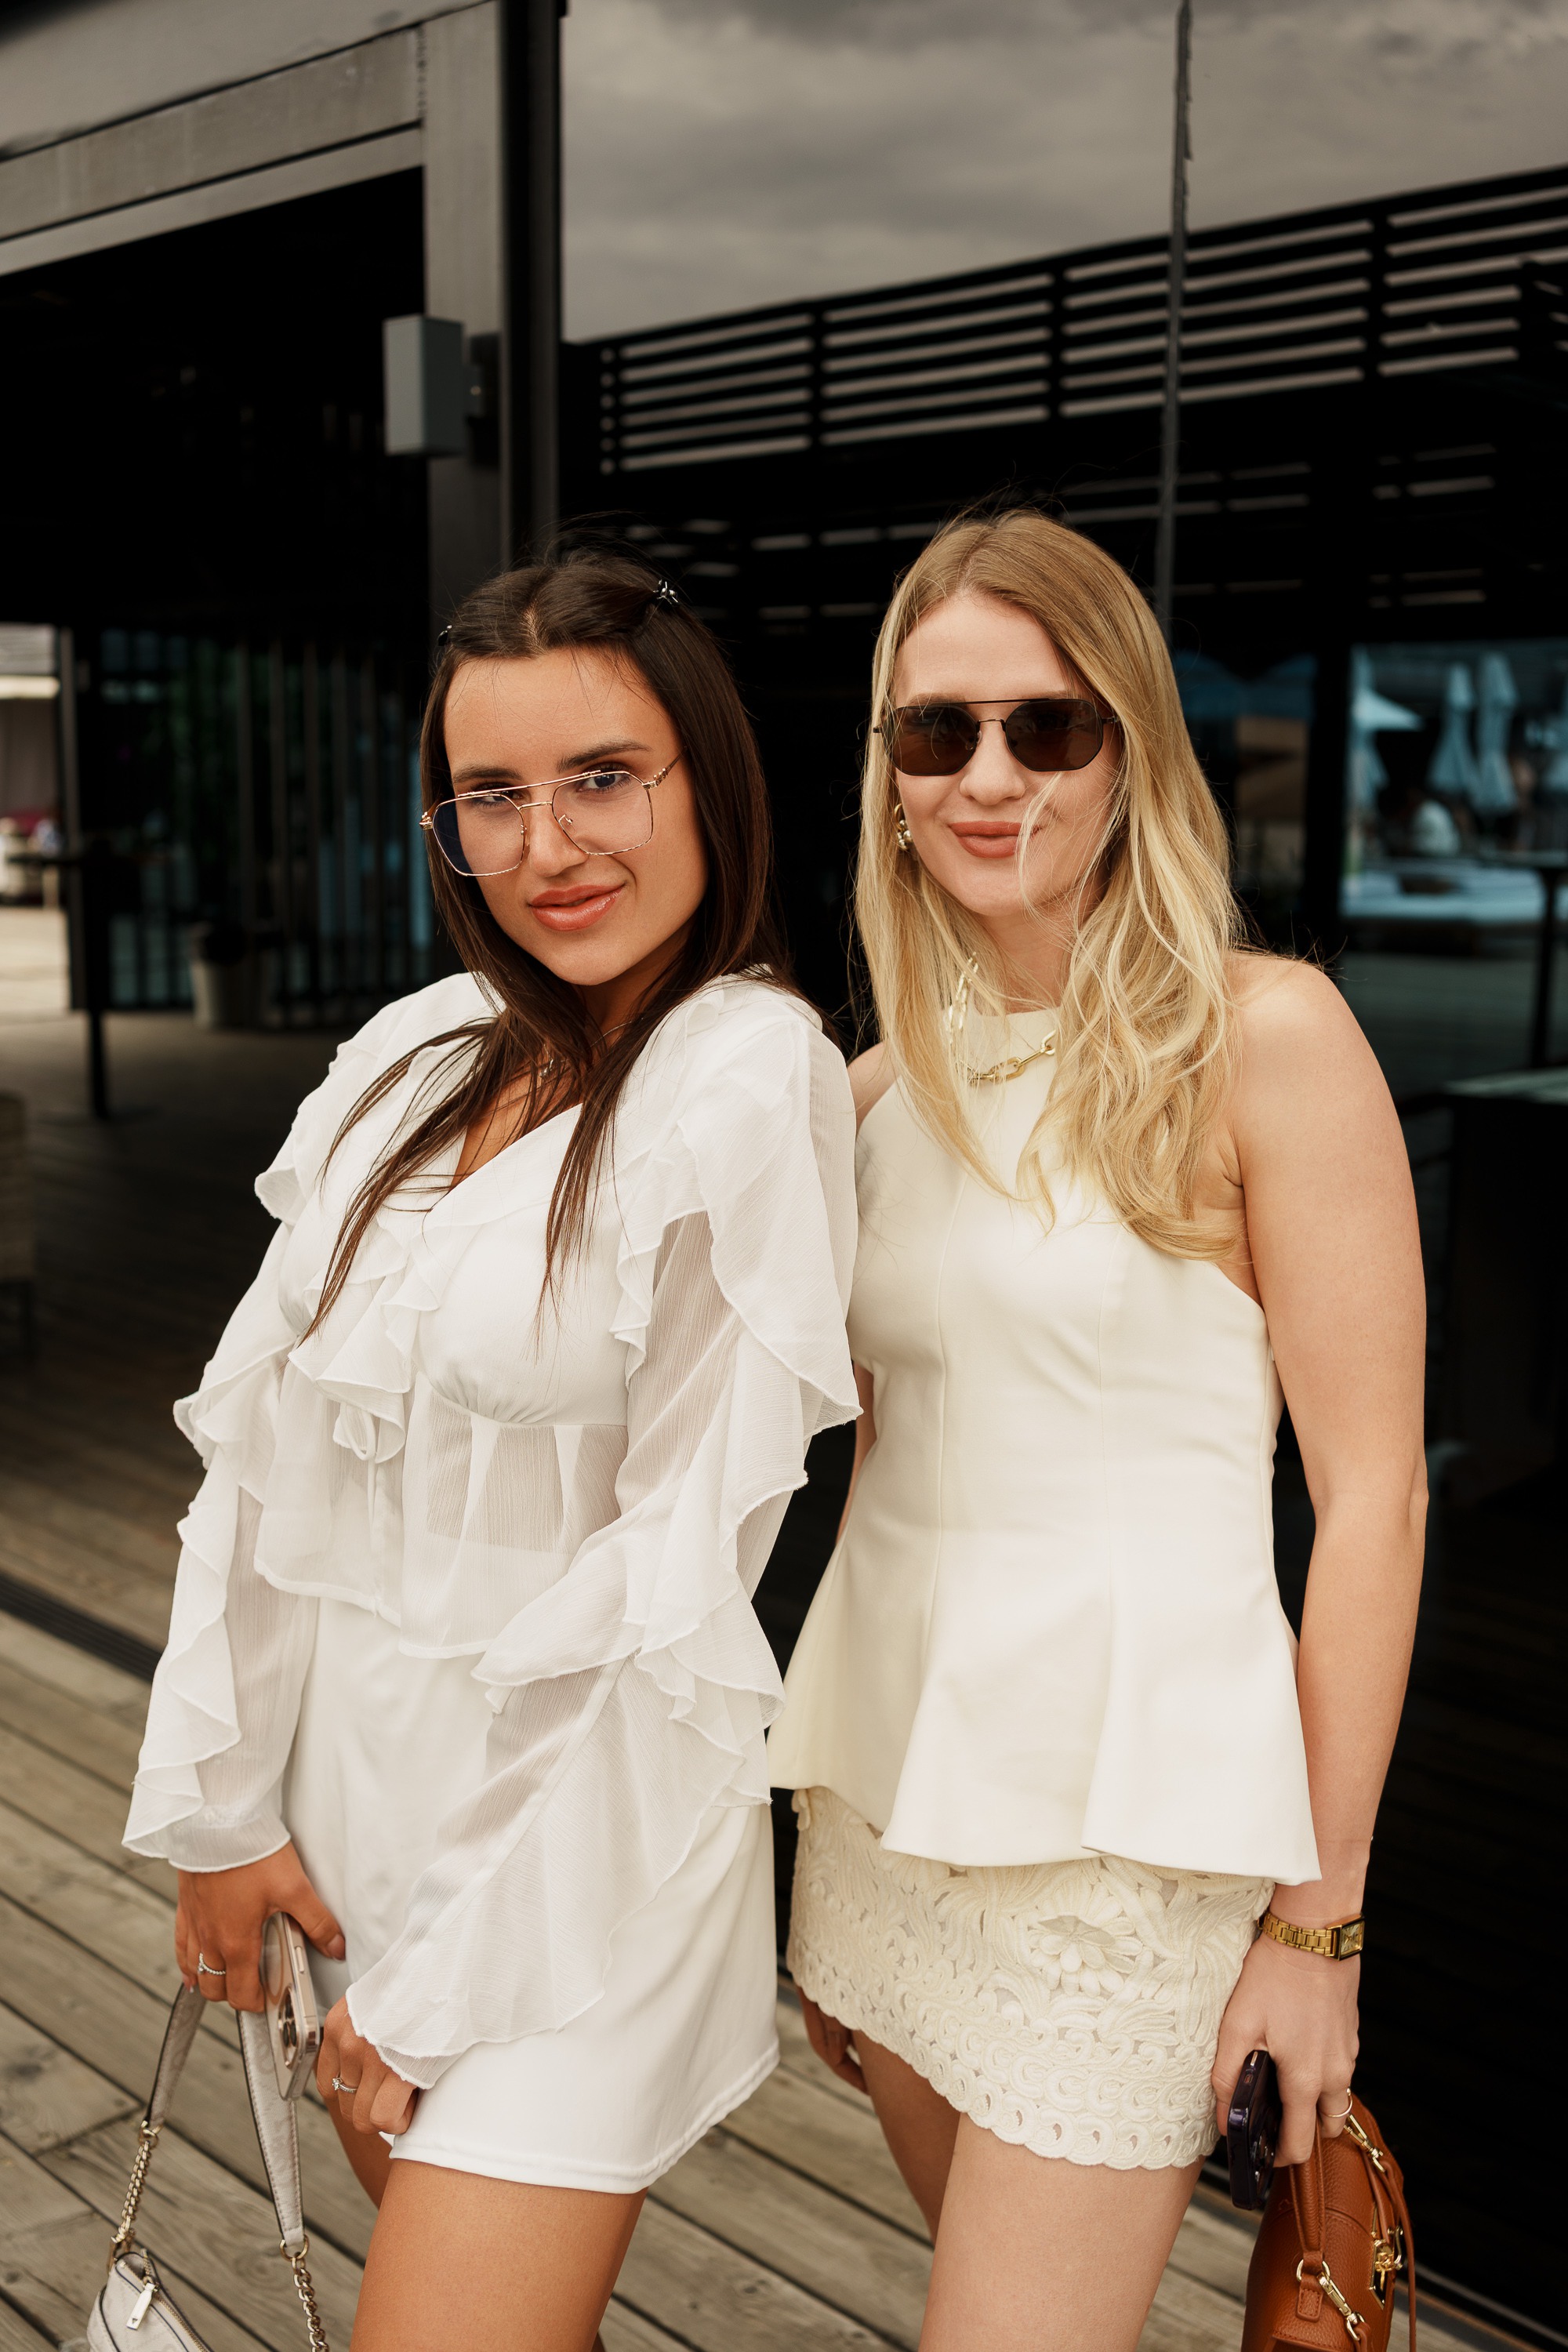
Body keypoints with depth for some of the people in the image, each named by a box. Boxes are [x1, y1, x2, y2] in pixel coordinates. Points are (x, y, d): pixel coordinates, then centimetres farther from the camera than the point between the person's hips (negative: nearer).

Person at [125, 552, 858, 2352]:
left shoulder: (750, 1080, -16)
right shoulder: (412, 1056, 3)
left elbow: (677, 1572, -17)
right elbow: (260, 1439, 5)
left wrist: (456, 1986, -12)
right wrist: (220, 1802, 2)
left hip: (576, 1825, -6)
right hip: (351, 1778, 6)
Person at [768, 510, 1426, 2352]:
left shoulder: (1261, 1036, -10)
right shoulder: (887, 1086, 6)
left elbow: (1371, 1496, -9)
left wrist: (1318, 1917, -8)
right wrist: (834, 1852, 15)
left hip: (1126, 1801, -5)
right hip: (891, 1780, 6)